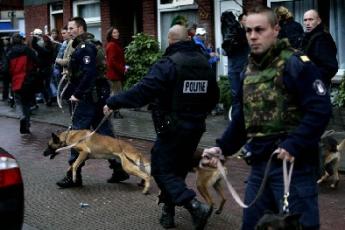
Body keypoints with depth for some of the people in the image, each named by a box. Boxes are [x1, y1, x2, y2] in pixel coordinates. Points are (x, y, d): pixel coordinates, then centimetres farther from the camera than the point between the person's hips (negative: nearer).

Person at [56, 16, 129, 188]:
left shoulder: (85, 47, -14)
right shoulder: (89, 44, 16)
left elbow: (88, 73, -24)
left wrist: (77, 94, -21)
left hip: (86, 98, -10)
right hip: (96, 96, 10)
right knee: (105, 132, 10)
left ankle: (74, 175, 3)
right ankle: (119, 168, 12)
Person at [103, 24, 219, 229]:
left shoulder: (169, 63, -16)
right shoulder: (204, 62, 7)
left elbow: (143, 91, -23)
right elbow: (214, 96, 17)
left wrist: (113, 103, -16)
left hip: (173, 128, -7)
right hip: (196, 127, 7)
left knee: (162, 169, 0)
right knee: (178, 169, 18)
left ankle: (196, 206, -15)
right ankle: (168, 212, 25)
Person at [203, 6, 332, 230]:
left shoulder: (295, 64, -11)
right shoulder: (249, 71, 14)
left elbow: (320, 110, -19)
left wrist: (294, 145, -27)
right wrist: (223, 147, 11)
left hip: (293, 164, -8)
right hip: (259, 163, 8)